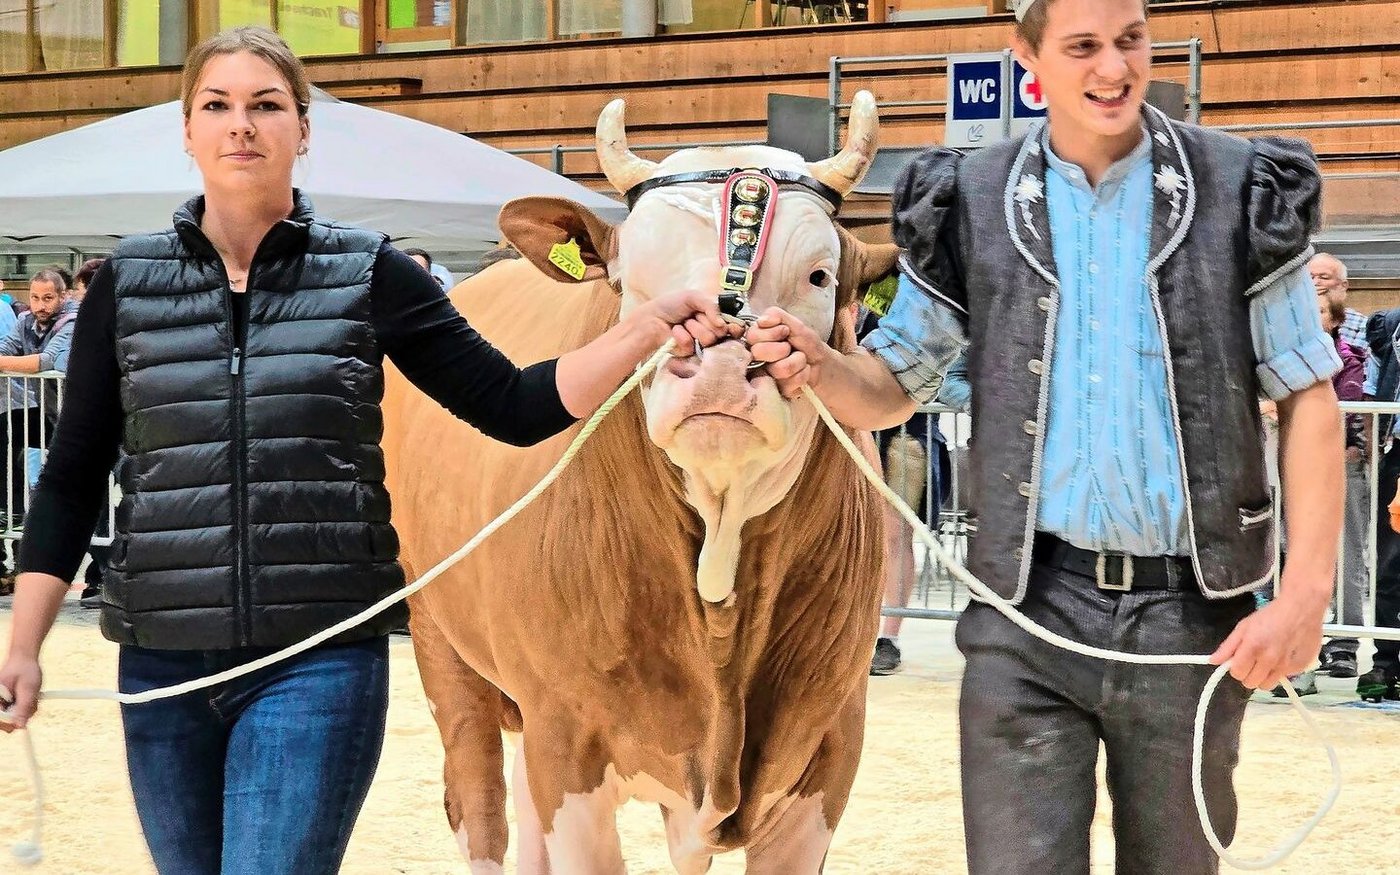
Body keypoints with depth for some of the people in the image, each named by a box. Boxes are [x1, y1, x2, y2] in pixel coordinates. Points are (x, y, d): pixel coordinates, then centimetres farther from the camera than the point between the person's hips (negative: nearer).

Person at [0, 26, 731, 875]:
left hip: (320, 658, -3)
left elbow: (513, 406, 1)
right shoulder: (127, 283, 6)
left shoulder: (370, 276, 2)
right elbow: (74, 478, 9)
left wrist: (648, 327, -13)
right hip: (164, 664, 3)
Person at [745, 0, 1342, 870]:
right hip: (1030, 611, 0)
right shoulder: (973, 205, 2)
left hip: (1192, 613, 0)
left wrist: (1305, 594, -9)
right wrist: (817, 366, -16)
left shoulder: (1243, 194, -1)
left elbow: (1308, 400, 0)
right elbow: (895, 387, 8)